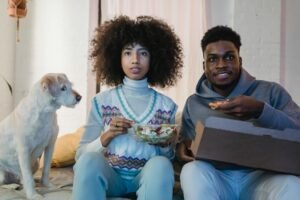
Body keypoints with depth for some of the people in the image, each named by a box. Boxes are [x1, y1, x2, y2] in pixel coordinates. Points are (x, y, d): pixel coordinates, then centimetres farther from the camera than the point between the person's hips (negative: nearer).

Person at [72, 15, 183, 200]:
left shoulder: (166, 105, 2)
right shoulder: (102, 101, 0)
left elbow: (169, 157, 10)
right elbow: (80, 154, 0)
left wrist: (165, 144, -13)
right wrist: (106, 137, -18)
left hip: (148, 176, 1)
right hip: (109, 174, 0)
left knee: (161, 164, -33)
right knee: (89, 160, -33)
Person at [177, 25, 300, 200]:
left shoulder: (271, 91, 7)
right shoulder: (193, 102, 13)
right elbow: (186, 141, 17)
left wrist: (261, 111, -19)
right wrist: (182, 148, -8)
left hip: (260, 176, -1)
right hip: (214, 178, 2)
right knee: (193, 171, -32)